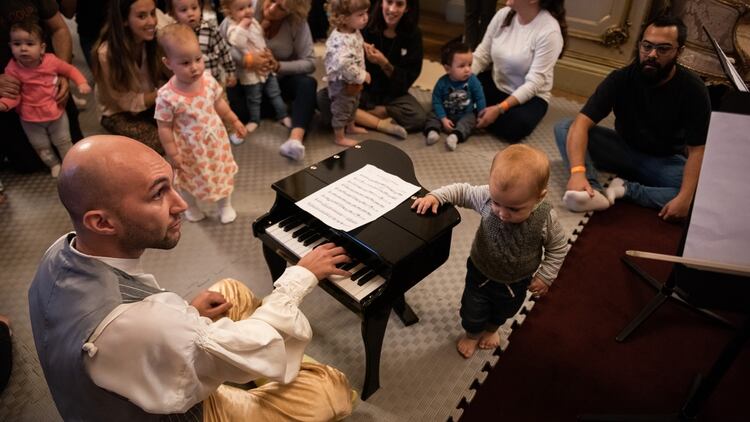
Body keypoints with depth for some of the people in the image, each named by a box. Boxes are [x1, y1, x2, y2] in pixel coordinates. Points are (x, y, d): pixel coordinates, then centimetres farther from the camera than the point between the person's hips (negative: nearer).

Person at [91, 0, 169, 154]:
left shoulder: (152, 39, -14)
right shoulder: (107, 54, -27)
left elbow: (160, 79, -5)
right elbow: (129, 102, -20)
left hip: (150, 103, 4)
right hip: (119, 113, -4)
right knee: (163, 142, -26)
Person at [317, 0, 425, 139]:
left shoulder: (413, 35, -7)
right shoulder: (365, 27, -12)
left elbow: (406, 81, -9)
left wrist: (384, 63, -25)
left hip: (392, 95, 1)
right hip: (361, 90, 0)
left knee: (418, 117, -28)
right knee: (323, 97, -26)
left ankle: (358, 115, -15)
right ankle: (382, 124, -23)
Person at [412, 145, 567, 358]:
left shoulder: (546, 219, -33)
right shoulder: (487, 196, -32)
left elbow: (558, 247, -14)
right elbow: (462, 191, -15)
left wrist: (545, 276, -12)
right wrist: (435, 196, -29)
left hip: (516, 283, 1)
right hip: (481, 273, 0)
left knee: (504, 311, 31)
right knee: (472, 312, 21)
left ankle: (491, 329, 66)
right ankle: (472, 333, 56)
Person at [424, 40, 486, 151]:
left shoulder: (473, 81, -14)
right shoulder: (442, 82, -16)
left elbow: (480, 99, -4)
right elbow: (436, 101, -12)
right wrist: (443, 119, -20)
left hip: (466, 115, -1)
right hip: (446, 114, 1)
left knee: (469, 121, -29)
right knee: (433, 117, -18)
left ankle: (455, 136, -52)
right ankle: (432, 131, -44)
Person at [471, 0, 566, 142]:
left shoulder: (549, 31, -23)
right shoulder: (503, 14, -5)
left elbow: (534, 82, -25)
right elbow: (482, 54, 0)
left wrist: (499, 108, -32)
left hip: (530, 96, -4)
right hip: (495, 83, 4)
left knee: (515, 126, -35)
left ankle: (478, 118, -10)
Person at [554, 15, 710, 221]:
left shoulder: (693, 90, -17)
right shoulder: (621, 78, -16)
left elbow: (696, 150, -19)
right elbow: (581, 123, -27)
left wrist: (685, 198, -35)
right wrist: (577, 171, -43)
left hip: (665, 161, -1)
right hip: (624, 148, 1)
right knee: (564, 127, -21)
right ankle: (594, 192, -39)